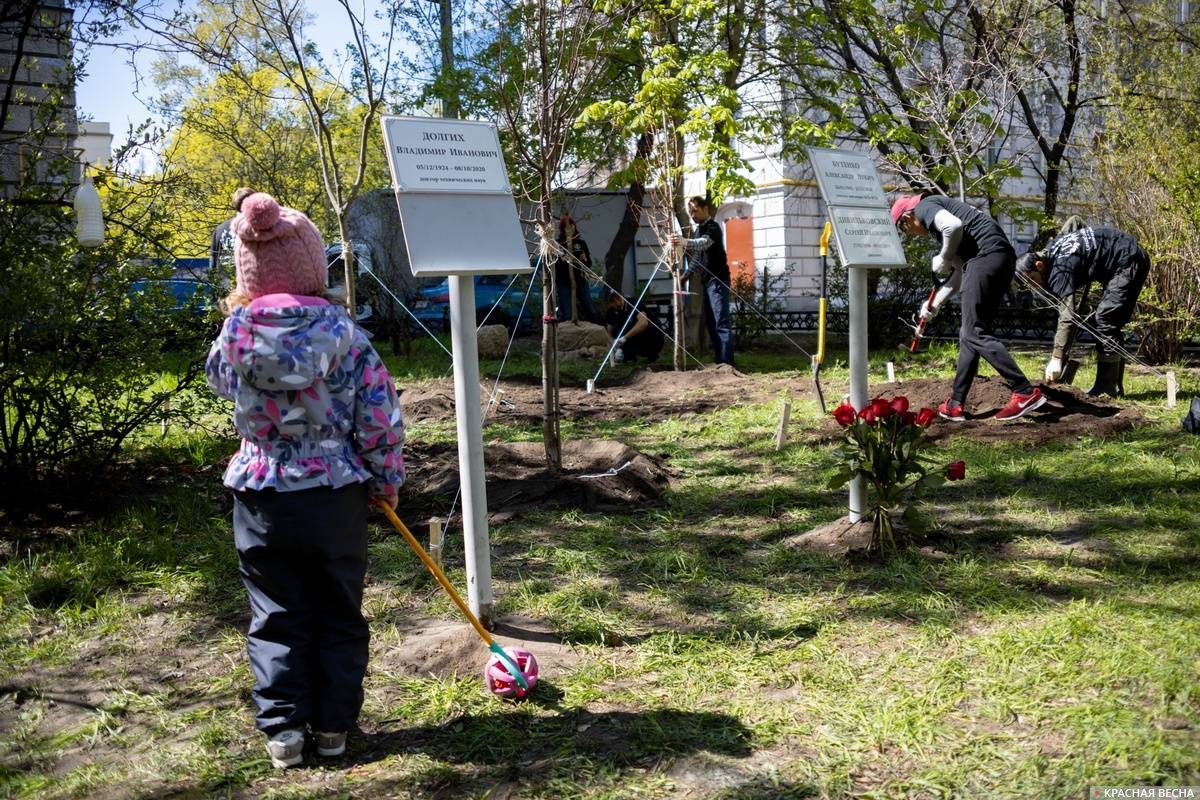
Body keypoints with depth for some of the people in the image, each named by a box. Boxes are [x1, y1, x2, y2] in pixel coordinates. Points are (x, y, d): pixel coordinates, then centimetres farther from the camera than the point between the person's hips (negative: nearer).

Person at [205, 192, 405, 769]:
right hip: (335, 497, -1)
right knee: (338, 615, 14)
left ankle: (282, 727, 14)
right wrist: (387, 483, 6)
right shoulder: (344, 332, -12)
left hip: (261, 497, 1)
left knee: (276, 617, 14)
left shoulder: (235, 333, -7)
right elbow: (381, 419, -8)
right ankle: (333, 725, 21)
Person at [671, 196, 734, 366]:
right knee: (710, 322, 10)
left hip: (718, 280, -10)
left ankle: (726, 362, -17)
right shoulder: (698, 230, 17)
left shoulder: (712, 227, -12)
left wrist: (685, 242, -52)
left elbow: (703, 243, -34)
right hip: (707, 281, 10)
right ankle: (719, 360, 15)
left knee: (721, 322, -13)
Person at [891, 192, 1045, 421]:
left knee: (975, 333, -9)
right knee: (969, 333, 12)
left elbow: (954, 226, -18)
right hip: (1003, 256, 10)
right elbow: (959, 271, 36)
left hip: (986, 254, -10)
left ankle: (1026, 392, -14)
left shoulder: (924, 207, 5)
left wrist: (943, 259, -1)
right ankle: (955, 404, 14)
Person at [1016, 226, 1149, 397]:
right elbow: (1073, 221, 22)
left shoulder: (1060, 270, -27)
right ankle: (1114, 385, 13)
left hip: (1129, 263, -11)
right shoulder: (1050, 249, 2)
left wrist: (1056, 359, -39)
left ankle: (1107, 387, -15)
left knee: (1104, 320, -16)